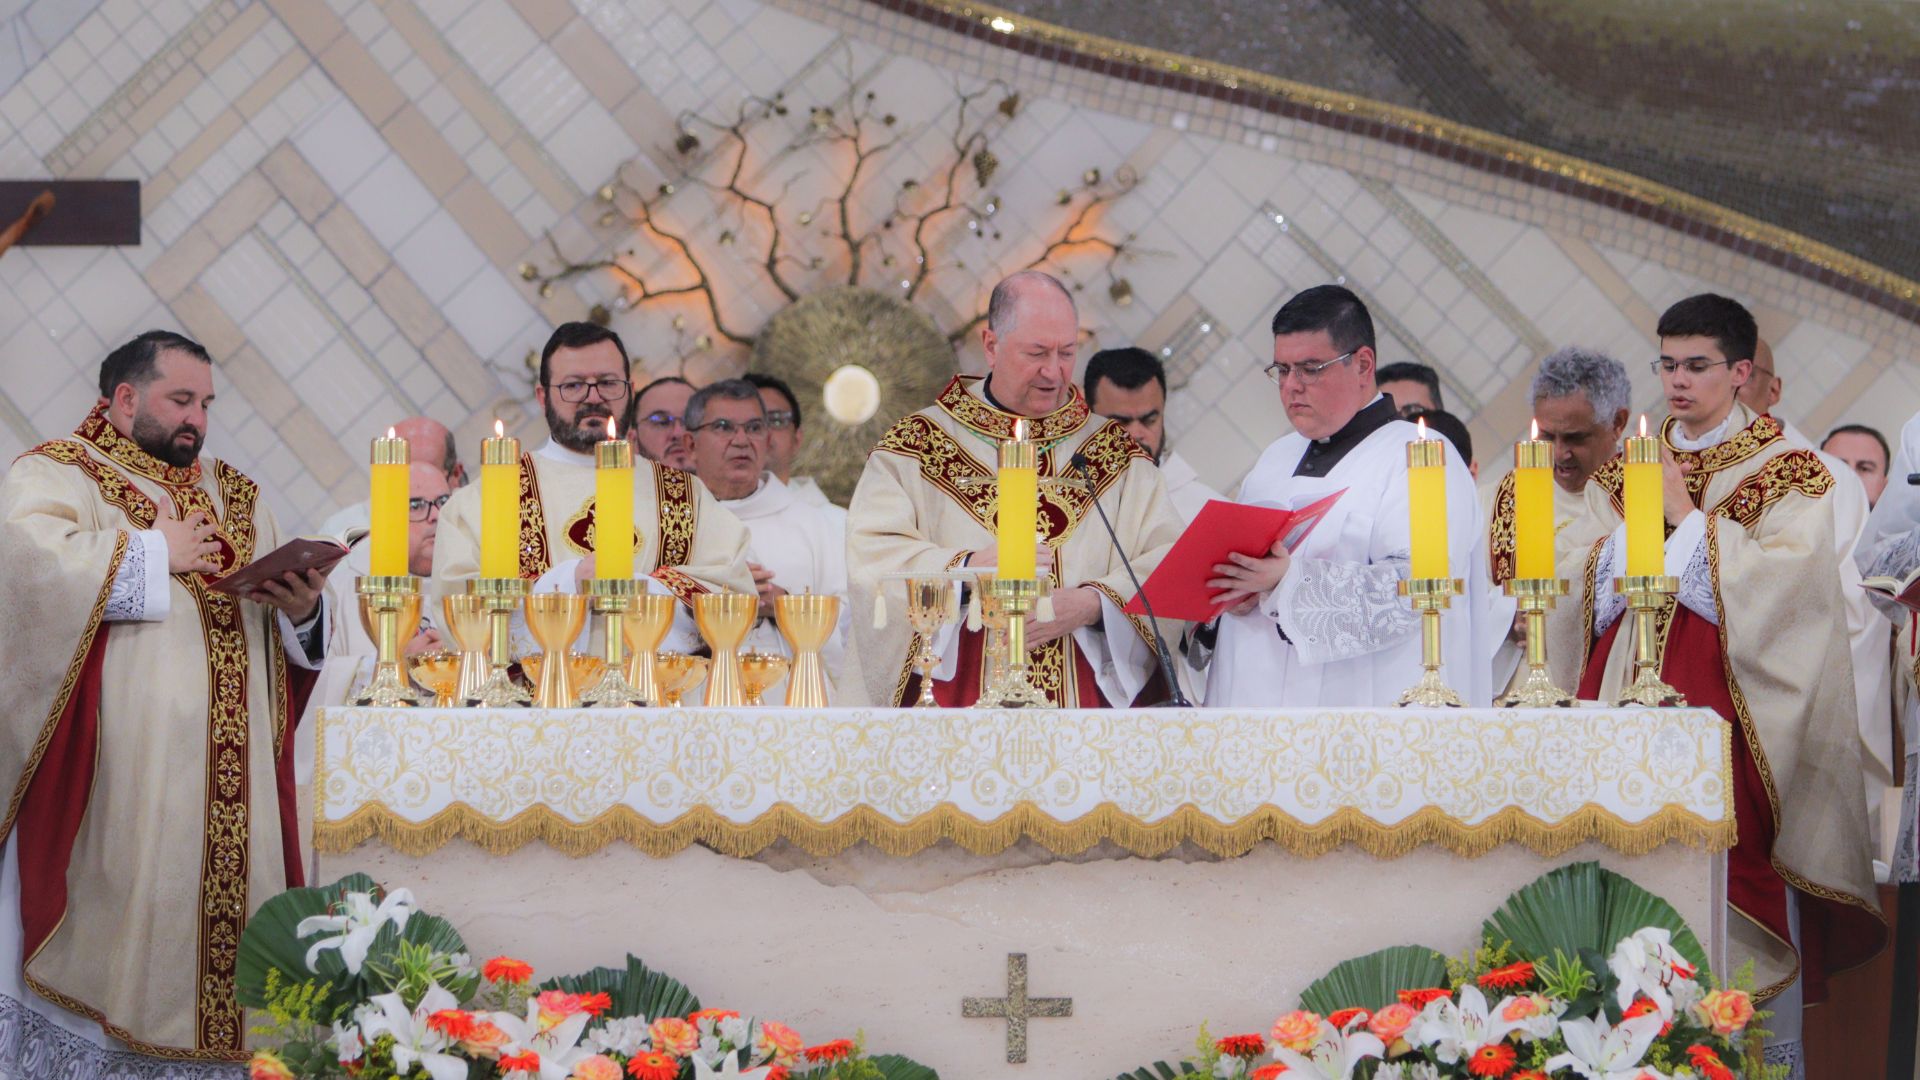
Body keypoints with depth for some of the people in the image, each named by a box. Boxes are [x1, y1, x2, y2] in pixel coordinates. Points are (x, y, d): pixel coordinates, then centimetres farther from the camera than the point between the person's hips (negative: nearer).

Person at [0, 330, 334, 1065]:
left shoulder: (233, 493, 22)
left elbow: (300, 636, 19)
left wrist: (303, 608, -5)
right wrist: (155, 554, -10)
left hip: (228, 766, 6)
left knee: (234, 897, 0)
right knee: (121, 899, -11)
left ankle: (223, 1045, 4)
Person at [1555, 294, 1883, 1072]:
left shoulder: (1786, 471, 2)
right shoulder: (1626, 470, 16)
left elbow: (1780, 581, -12)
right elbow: (1589, 589, 11)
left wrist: (1686, 515, -9)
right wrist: (1632, 530, -7)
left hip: (1731, 701, -4)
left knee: (1741, 887, -7)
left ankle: (1767, 1056, -1)